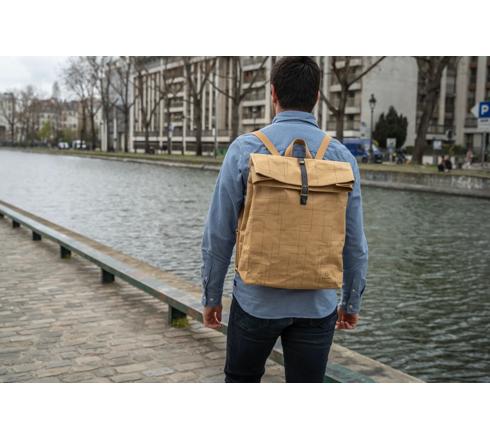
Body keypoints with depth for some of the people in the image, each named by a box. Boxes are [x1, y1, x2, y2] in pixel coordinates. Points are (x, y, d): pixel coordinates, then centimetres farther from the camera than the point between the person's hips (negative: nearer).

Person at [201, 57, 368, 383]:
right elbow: (355, 243, 1)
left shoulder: (245, 150, -8)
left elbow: (219, 234, -6)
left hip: (257, 299, -1)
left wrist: (211, 295, 7)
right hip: (317, 305, 2)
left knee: (240, 380, 22)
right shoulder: (341, 156, -3)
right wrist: (352, 302, 14)